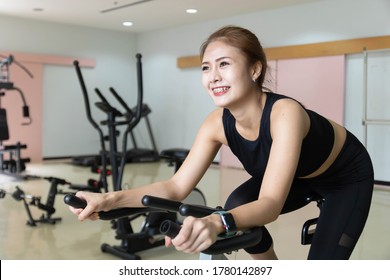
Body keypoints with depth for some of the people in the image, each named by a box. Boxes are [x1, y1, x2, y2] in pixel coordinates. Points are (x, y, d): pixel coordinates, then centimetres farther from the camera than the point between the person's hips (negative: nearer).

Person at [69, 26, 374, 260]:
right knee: (238, 206, -20)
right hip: (300, 177, 4)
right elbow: (177, 187, -27)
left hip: (348, 176, -4)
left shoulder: (285, 113, -41)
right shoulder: (218, 123, -24)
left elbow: (271, 203, -50)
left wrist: (217, 223, -70)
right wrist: (112, 199, -40)